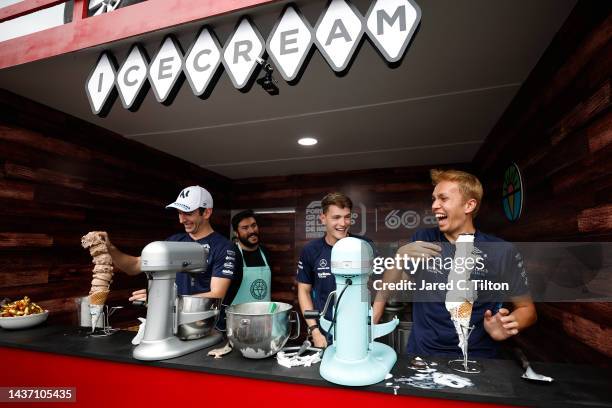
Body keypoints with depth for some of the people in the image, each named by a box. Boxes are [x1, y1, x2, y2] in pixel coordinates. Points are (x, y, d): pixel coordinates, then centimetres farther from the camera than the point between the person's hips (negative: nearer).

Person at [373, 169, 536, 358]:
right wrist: (400, 256, -20)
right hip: (420, 354, 3)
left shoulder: (501, 252, -6)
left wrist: (508, 324, -16)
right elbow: (385, 290, -1)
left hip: (476, 360, -2)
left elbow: (526, 308, 5)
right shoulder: (422, 240, 1)